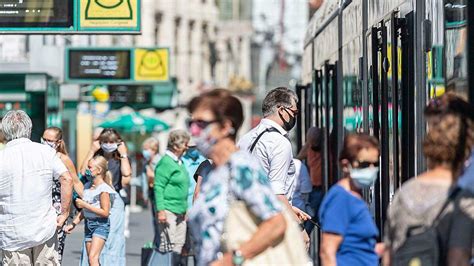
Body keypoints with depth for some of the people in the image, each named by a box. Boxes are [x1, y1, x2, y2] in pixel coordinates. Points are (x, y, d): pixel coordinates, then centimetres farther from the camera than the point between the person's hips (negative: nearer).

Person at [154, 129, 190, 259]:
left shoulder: (179, 162, 17)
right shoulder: (166, 162, -10)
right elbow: (158, 187, -16)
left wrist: (185, 210, 21)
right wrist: (160, 210, -22)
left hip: (180, 212, 9)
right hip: (168, 210, -9)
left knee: (179, 245, 8)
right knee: (167, 245, -12)